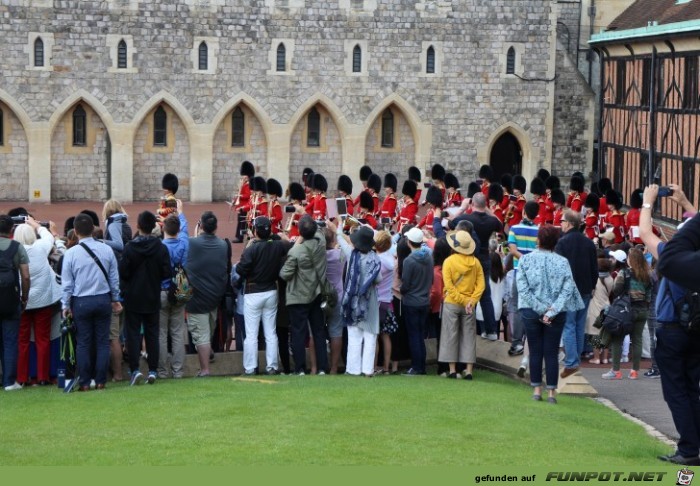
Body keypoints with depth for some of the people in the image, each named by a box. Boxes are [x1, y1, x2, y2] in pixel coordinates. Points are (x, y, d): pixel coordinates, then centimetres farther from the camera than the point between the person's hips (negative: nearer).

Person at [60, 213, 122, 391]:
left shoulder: (71, 253, -9)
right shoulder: (106, 250, -4)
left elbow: (67, 283, -4)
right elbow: (114, 278, 4)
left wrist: (65, 305, 7)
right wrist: (115, 299, 16)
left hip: (81, 302, -1)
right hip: (103, 300, 1)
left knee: (83, 342, 6)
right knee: (102, 341, 7)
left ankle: (84, 382, 7)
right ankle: (100, 381, 7)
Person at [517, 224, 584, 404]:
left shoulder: (525, 260, -4)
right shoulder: (562, 262, -3)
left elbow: (523, 288, -10)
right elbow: (567, 289, -10)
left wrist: (540, 309, -9)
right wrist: (551, 312, -12)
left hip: (530, 312, 0)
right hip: (556, 314, 0)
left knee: (535, 352, 9)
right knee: (552, 353, 5)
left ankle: (536, 389, 12)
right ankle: (551, 392, 5)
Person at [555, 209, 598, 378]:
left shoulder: (562, 242, -11)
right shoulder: (589, 243, 8)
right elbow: (595, 269, 12)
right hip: (585, 291, 6)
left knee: (568, 325, -6)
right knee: (580, 325, 14)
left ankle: (571, 362, -13)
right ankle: (577, 357, 20)